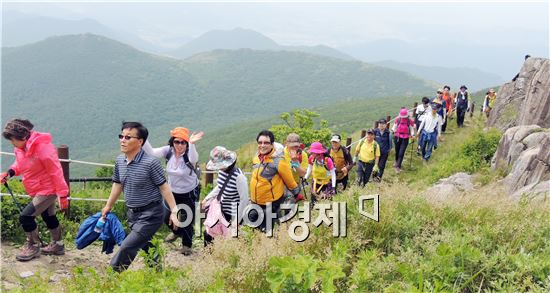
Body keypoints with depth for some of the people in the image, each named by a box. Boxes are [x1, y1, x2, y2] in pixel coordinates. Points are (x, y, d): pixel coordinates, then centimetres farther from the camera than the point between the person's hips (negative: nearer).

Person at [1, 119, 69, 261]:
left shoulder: (42, 148, -29)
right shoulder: (21, 147, -3)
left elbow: (55, 171, -24)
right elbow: (20, 164, 14)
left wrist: (62, 194, -21)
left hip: (47, 190, -9)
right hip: (37, 190, 9)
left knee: (25, 216, -10)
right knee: (49, 217, 20)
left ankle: (33, 247, 11)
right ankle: (57, 245, 37)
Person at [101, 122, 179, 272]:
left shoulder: (151, 162, -20)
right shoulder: (119, 161, 1)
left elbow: (164, 187, -15)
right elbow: (117, 185, 15)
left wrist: (174, 211, -17)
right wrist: (108, 206, 23)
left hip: (150, 215, -7)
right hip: (132, 213, 7)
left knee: (127, 248, -15)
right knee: (146, 248, 19)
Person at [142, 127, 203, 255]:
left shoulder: (189, 154, -26)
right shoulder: (168, 151, -14)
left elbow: (194, 159, -50)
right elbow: (151, 152, -26)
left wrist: (192, 144, -70)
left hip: (189, 193, -4)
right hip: (173, 192, 5)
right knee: (167, 218, 17)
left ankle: (187, 244, 33)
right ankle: (177, 232, 52)